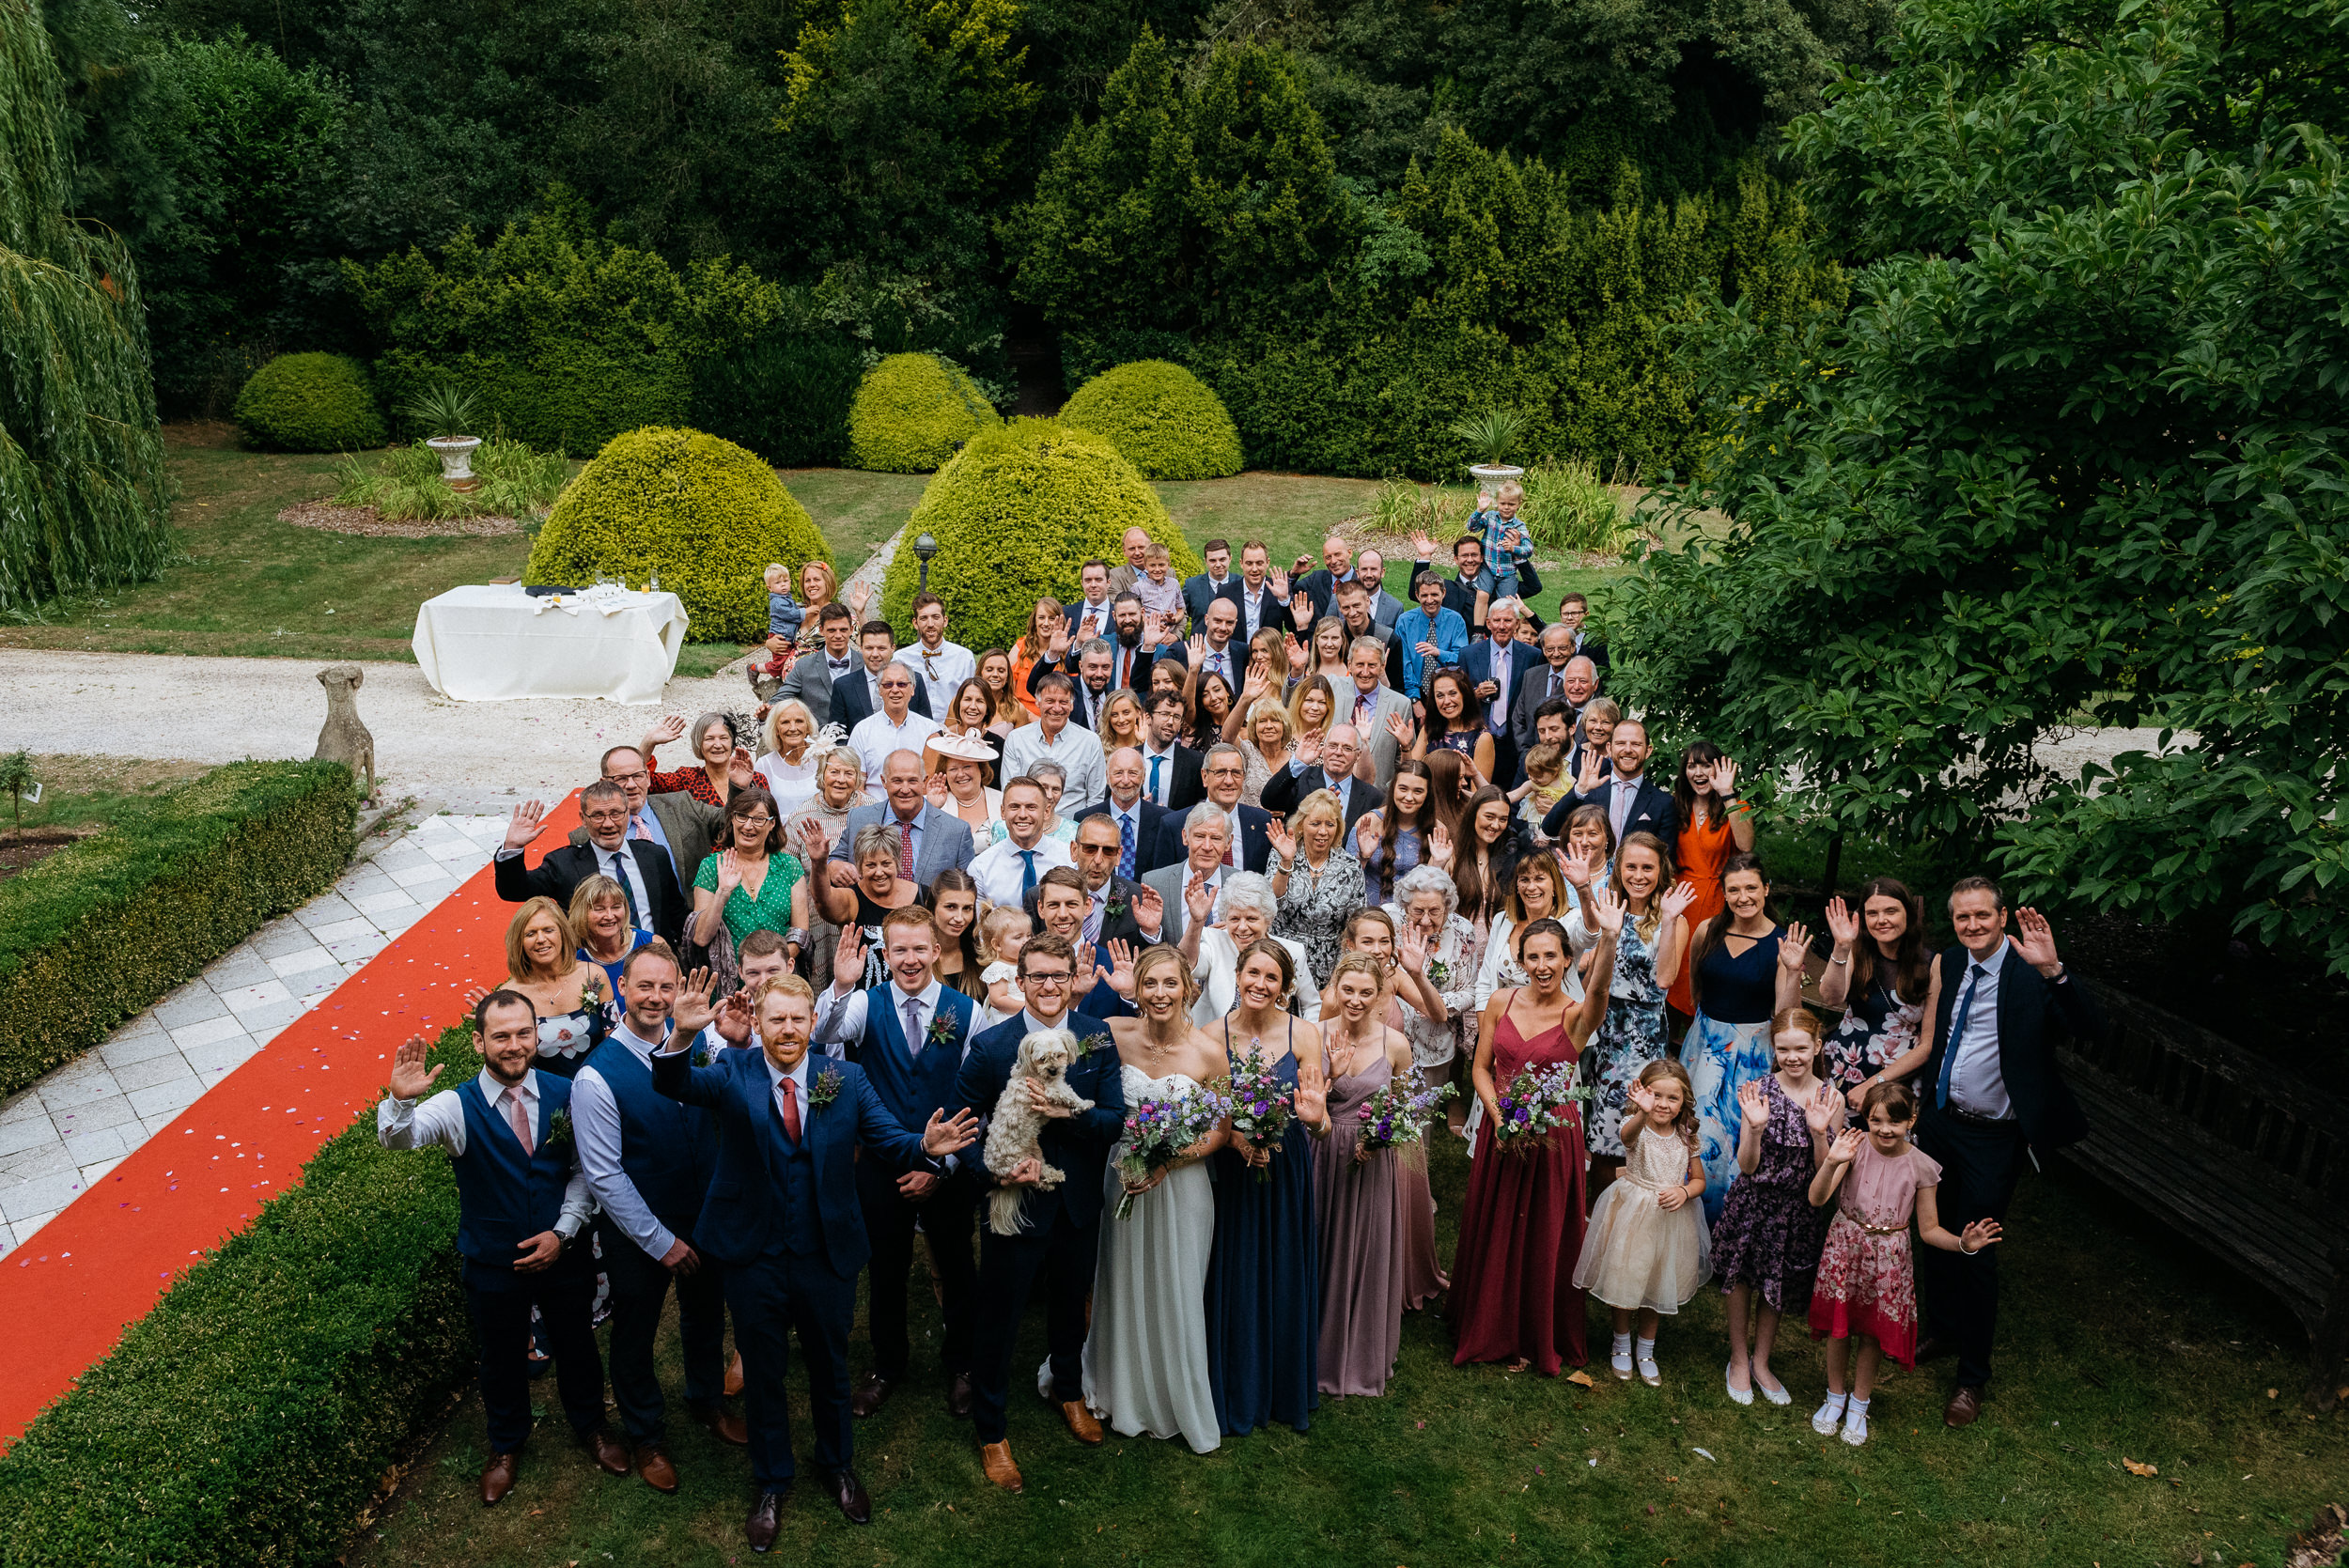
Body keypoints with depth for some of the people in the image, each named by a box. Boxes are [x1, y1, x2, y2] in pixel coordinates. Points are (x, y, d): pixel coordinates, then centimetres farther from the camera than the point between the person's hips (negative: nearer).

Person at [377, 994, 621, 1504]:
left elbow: (585, 1168, -4)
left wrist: (562, 1232, -12)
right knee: (501, 1358, 19)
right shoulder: (458, 1106, -18)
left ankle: (590, 1425, 48)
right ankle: (506, 1446, 46)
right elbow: (398, 1137, -34)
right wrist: (400, 1100, -55)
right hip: (492, 1265, -1)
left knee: (575, 1346, 20)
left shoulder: (563, 1093, -12)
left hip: (560, 1253, 1)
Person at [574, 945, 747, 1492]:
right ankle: (647, 1436, 45)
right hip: (638, 1232, -4)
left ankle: (707, 1400, 54)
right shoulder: (597, 1076, -24)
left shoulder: (696, 1042, -12)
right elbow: (604, 1177, -19)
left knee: (706, 1315, 26)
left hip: (706, 1217, 4)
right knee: (636, 1335, 19)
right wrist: (662, 1242, -15)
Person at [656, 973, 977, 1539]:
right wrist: (682, 1035, -50)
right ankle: (772, 1482, 40)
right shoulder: (731, 1073, -9)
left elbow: (888, 1140, -13)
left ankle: (838, 1466, 46)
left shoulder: (847, 1079, -5)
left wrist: (926, 1146, -37)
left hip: (828, 1256, 1)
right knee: (763, 1375, 18)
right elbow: (674, 1085, -27)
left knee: (830, 1368, 21)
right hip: (754, 1259, -1)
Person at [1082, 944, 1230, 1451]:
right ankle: (1125, 1396, 41)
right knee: (1123, 1291, 17)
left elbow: (1221, 1129, -5)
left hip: (1181, 1186, -2)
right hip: (1123, 1179, 2)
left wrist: (1168, 1161, -16)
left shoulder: (1208, 1053, -15)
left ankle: (1182, 1403, 34)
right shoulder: (1114, 1035, -12)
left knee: (1176, 1296, 10)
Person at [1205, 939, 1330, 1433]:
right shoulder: (1213, 1036, -7)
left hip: (1289, 1174, 0)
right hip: (1233, 1174, 0)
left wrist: (1315, 1118, -30)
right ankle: (1238, 1395, 30)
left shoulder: (1305, 1035, -9)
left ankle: (1289, 1392, 35)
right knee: (1236, 1284, 9)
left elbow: (1321, 1130, -8)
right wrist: (1233, 1136, -21)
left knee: (1287, 1279, 12)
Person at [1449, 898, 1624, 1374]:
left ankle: (1536, 1340, 28)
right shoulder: (1501, 1002, -1)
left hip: (1551, 1138, -3)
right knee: (1491, 1232, 13)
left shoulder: (1576, 1015, -10)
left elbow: (1599, 989, -33)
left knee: (1543, 1239, 8)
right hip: (1499, 1134, 3)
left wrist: (1609, 938, -51)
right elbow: (1481, 1068, 3)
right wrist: (1499, 1117, -13)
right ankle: (1489, 1331, 33)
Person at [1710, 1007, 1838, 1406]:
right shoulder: (1758, 1090, -14)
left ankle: (1760, 1363, 38)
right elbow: (1747, 1166, -14)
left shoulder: (1829, 1099, -9)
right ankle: (1739, 1360, 35)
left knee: (1777, 1288, 17)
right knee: (1741, 1279, 13)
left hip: (1797, 1209, 2)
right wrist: (1755, 1127, -32)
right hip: (1752, 1201, -1)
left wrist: (1819, 1133, -24)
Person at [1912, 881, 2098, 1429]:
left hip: (1992, 1138, -5)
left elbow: (2091, 1028, -31)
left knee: (1974, 1251, 2)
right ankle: (1941, 1328, 42)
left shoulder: (2030, 974, -17)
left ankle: (1972, 1375, 19)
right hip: (1938, 1121, 6)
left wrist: (2052, 970, -44)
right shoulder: (1948, 963, 2)